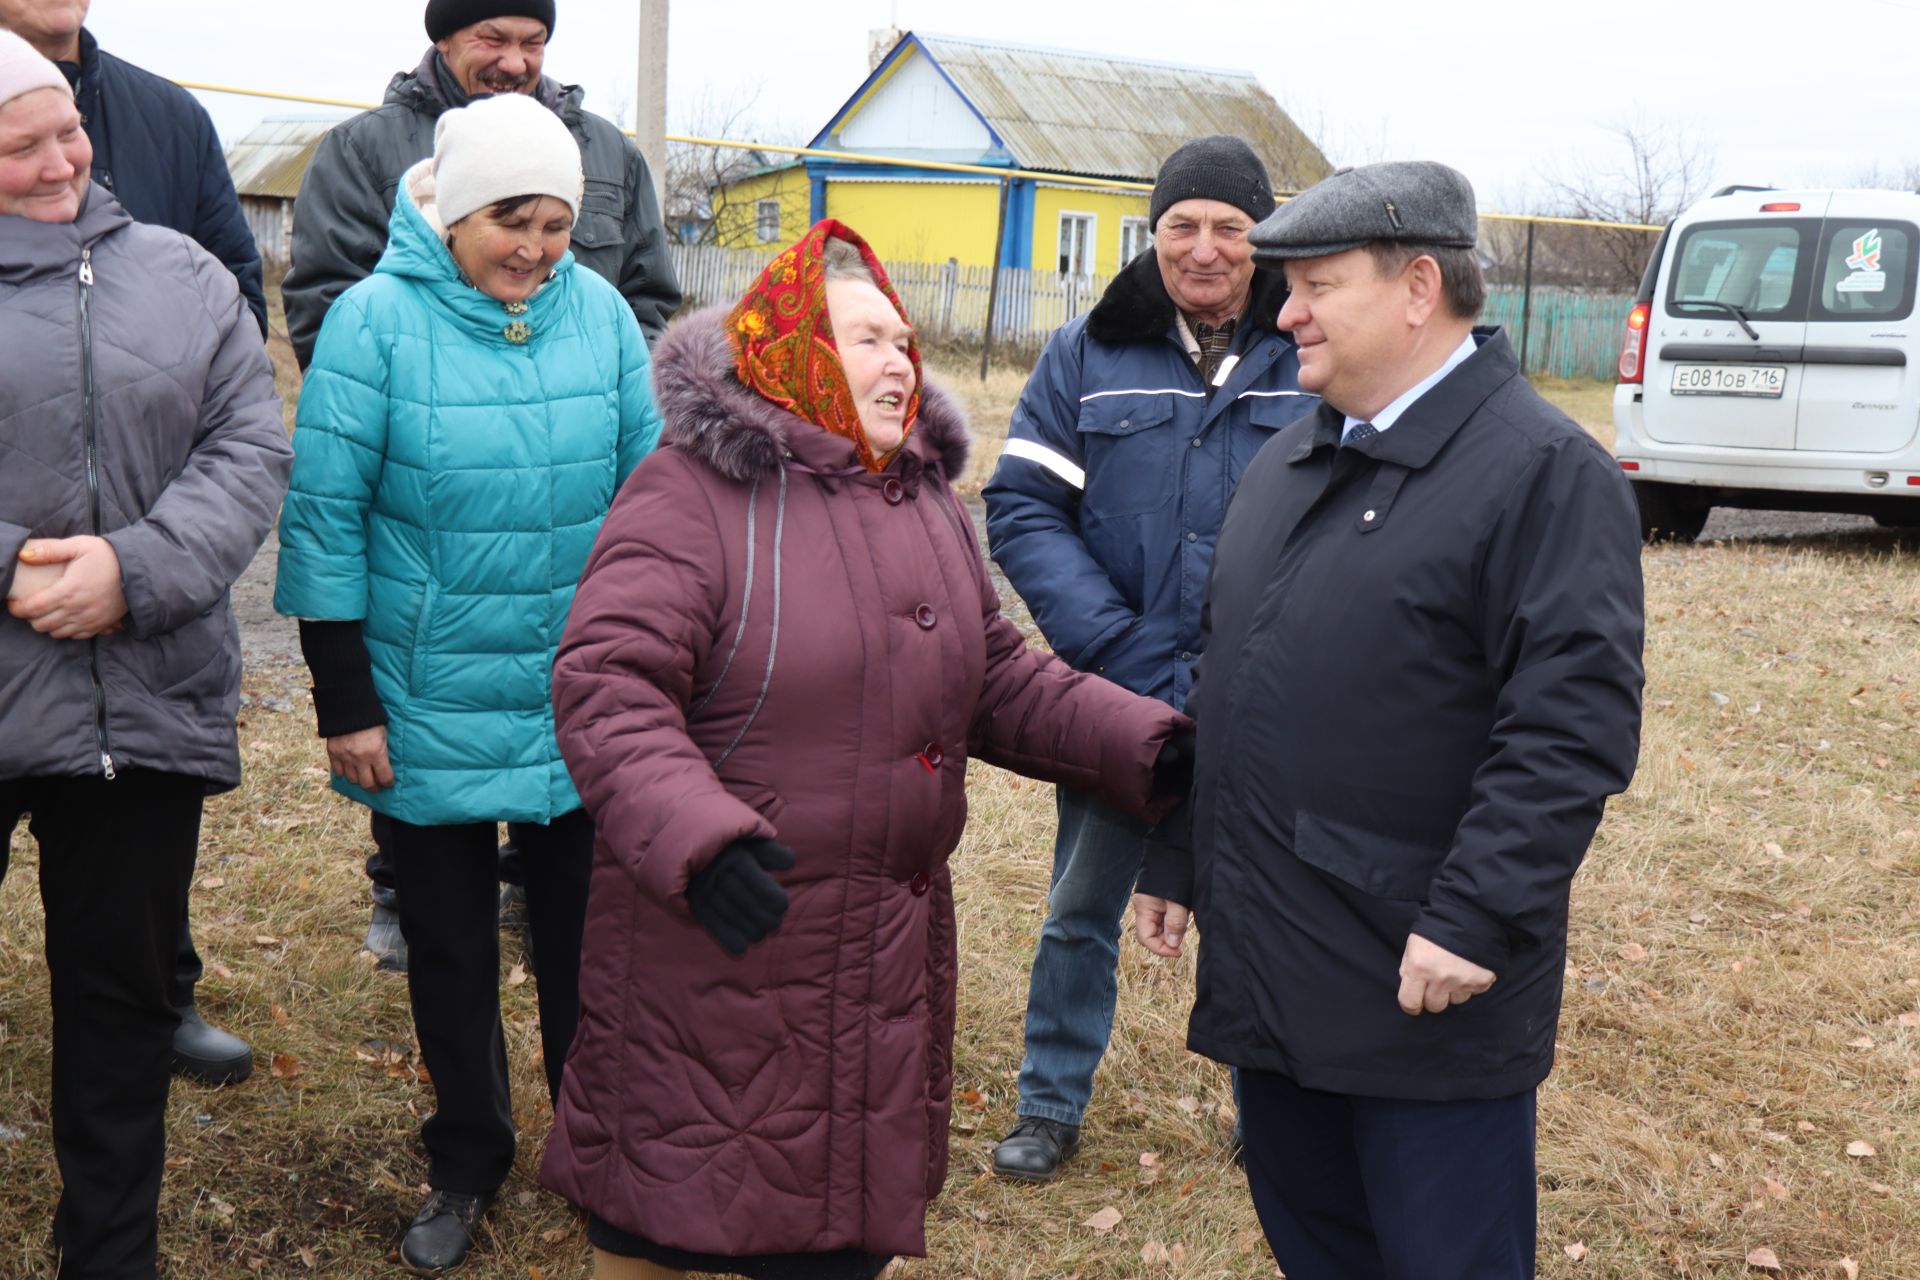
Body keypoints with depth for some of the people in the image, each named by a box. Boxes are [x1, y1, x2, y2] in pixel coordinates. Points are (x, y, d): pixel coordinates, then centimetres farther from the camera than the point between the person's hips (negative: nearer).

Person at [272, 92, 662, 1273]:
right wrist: (345, 704, -8)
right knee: (451, 948, 14)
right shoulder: (377, 318, -11)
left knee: (586, 941, 13)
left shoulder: (601, 312, -3)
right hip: (435, 708, -2)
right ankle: (468, 1163, 33)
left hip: (585, 706, 2)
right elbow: (326, 517, -9)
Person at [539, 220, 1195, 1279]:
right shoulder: (691, 495, -13)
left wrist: (1144, 745, 0)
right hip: (712, 945, -6)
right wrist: (698, 837, -37)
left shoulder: (926, 500, 11)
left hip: (886, 954, 7)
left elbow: (997, 678, 14)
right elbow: (606, 691, -22)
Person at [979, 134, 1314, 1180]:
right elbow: (1022, 509, -7)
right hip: (1112, 699, 1)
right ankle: (1051, 1107, 33)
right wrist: (1130, 657, -17)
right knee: (1081, 909, 14)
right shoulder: (1088, 355, -1)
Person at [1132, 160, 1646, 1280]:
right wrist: (1176, 861, 19)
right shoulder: (1290, 463, 14)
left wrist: (1476, 920, -24)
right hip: (1267, 970, 8)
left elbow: (1574, 725, -20)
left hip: (1427, 990, -8)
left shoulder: (1543, 469, -12)